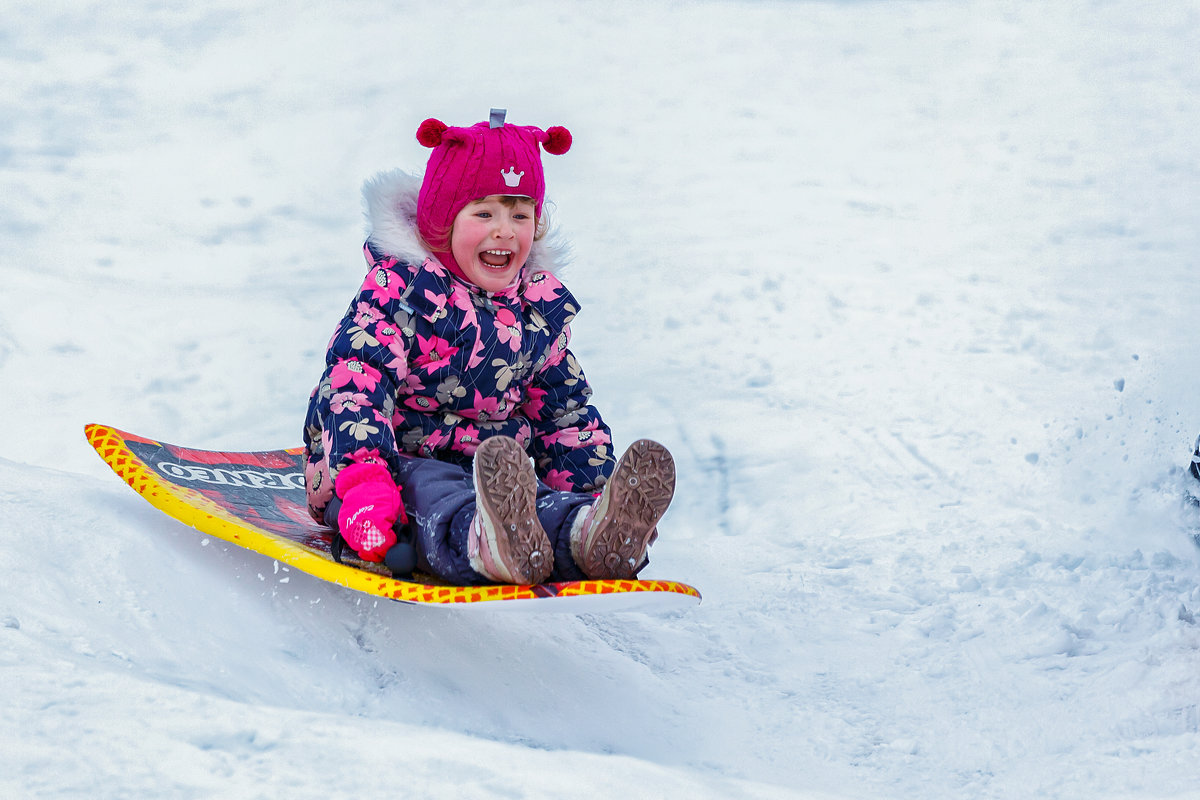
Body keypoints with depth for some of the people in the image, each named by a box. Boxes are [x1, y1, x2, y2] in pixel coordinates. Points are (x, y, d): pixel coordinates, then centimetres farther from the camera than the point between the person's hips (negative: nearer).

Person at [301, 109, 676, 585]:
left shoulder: (540, 306, 11)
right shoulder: (398, 288, -9)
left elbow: (566, 415, 18)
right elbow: (357, 386, -21)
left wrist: (596, 491, 1)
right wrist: (364, 482, -38)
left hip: (490, 473, 4)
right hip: (396, 463, -4)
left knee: (538, 498, -32)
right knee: (428, 491, -40)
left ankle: (596, 538, -69)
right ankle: (483, 545, -77)